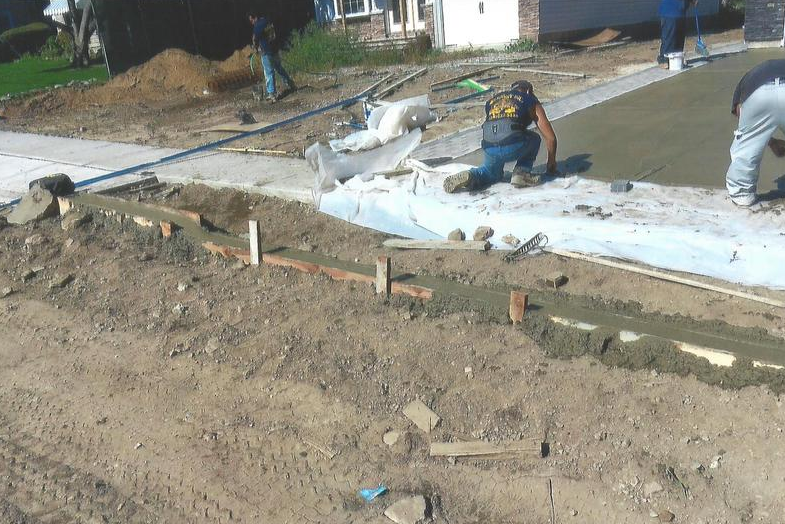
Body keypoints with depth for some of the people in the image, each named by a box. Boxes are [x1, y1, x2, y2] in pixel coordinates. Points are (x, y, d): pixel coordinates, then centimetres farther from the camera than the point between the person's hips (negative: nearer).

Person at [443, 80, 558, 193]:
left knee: (492, 172, 33)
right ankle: (521, 172, 12)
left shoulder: (492, 101, 30)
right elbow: (550, 137, 20)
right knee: (534, 139, 29)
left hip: (489, 149, 3)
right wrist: (551, 162, 34)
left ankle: (471, 176, 3)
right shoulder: (530, 100, 20)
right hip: (513, 147, -3)